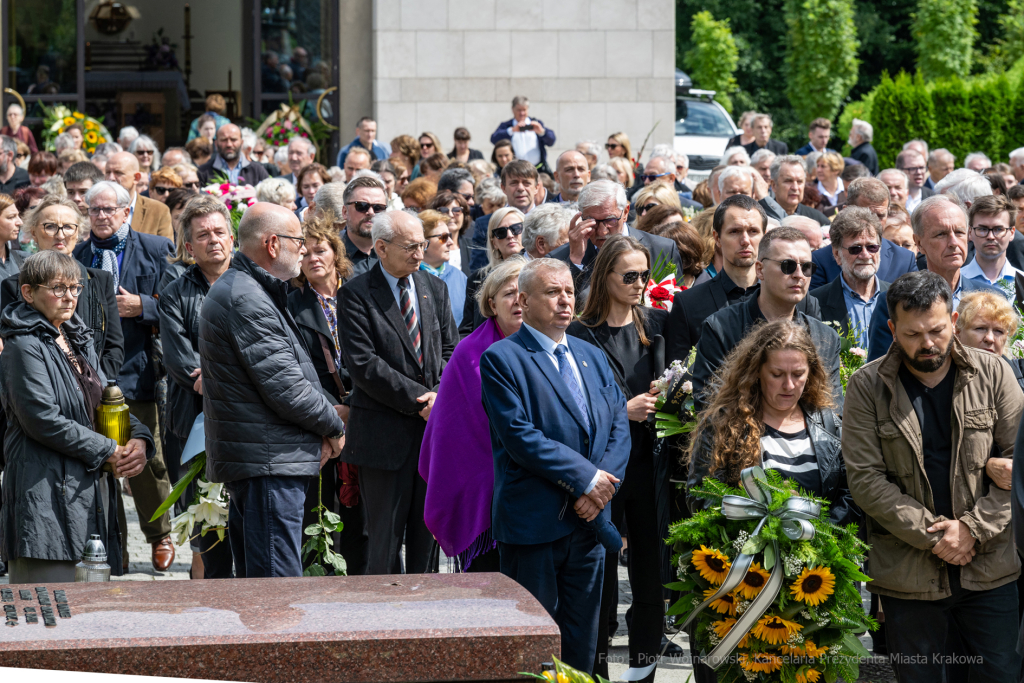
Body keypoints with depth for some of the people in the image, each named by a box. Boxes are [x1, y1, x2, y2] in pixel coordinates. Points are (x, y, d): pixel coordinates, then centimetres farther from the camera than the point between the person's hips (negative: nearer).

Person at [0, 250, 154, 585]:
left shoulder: (78, 341, 19)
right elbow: (42, 419, -17)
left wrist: (139, 438, -2)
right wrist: (107, 452, -13)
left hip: (90, 490, 9)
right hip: (45, 492, -9)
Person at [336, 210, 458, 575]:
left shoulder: (435, 289, 12)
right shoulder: (355, 295, -6)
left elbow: (451, 351, 11)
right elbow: (363, 364, -14)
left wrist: (440, 394, -9)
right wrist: (418, 399, -16)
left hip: (435, 428, 5)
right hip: (385, 432, -5)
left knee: (428, 531, 10)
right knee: (385, 534, 0)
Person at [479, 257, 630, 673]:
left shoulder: (592, 357, 15)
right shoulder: (501, 359, -7)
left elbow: (619, 425, 9)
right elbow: (520, 437, -16)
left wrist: (605, 483, -9)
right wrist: (587, 479, -16)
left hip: (589, 517, 6)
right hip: (533, 522, -6)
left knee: (581, 638, 11)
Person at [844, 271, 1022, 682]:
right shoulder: (866, 387, -2)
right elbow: (866, 480, -7)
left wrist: (975, 527, -11)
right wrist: (932, 536, -13)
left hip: (990, 567, 1)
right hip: (907, 574, -1)